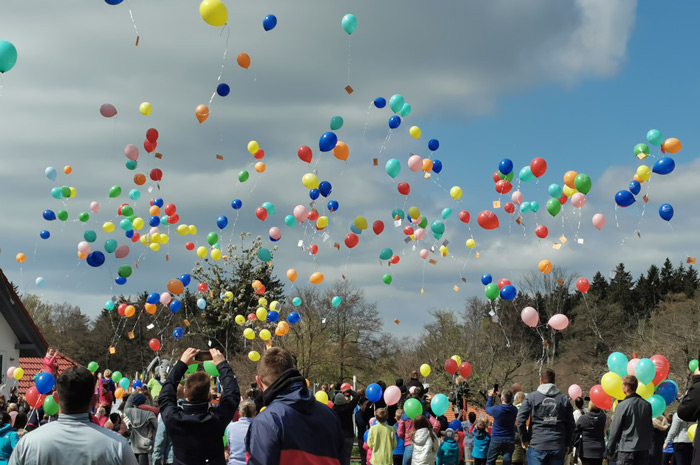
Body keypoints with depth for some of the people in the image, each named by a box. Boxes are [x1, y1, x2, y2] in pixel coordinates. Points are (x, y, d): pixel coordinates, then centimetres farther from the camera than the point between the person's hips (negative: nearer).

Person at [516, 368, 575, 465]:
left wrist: (524, 440, 6)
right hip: (558, 446, 2)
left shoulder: (531, 397, 0)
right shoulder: (563, 399, 7)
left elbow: (521, 420, -5)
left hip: (536, 446, -2)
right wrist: (567, 444, 15)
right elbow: (570, 424, 6)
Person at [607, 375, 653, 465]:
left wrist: (609, 450, 4)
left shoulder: (622, 406, -10)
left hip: (626, 449, -5)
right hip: (643, 449, 5)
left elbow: (615, 431, -5)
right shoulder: (647, 405, 6)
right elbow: (650, 428, 13)